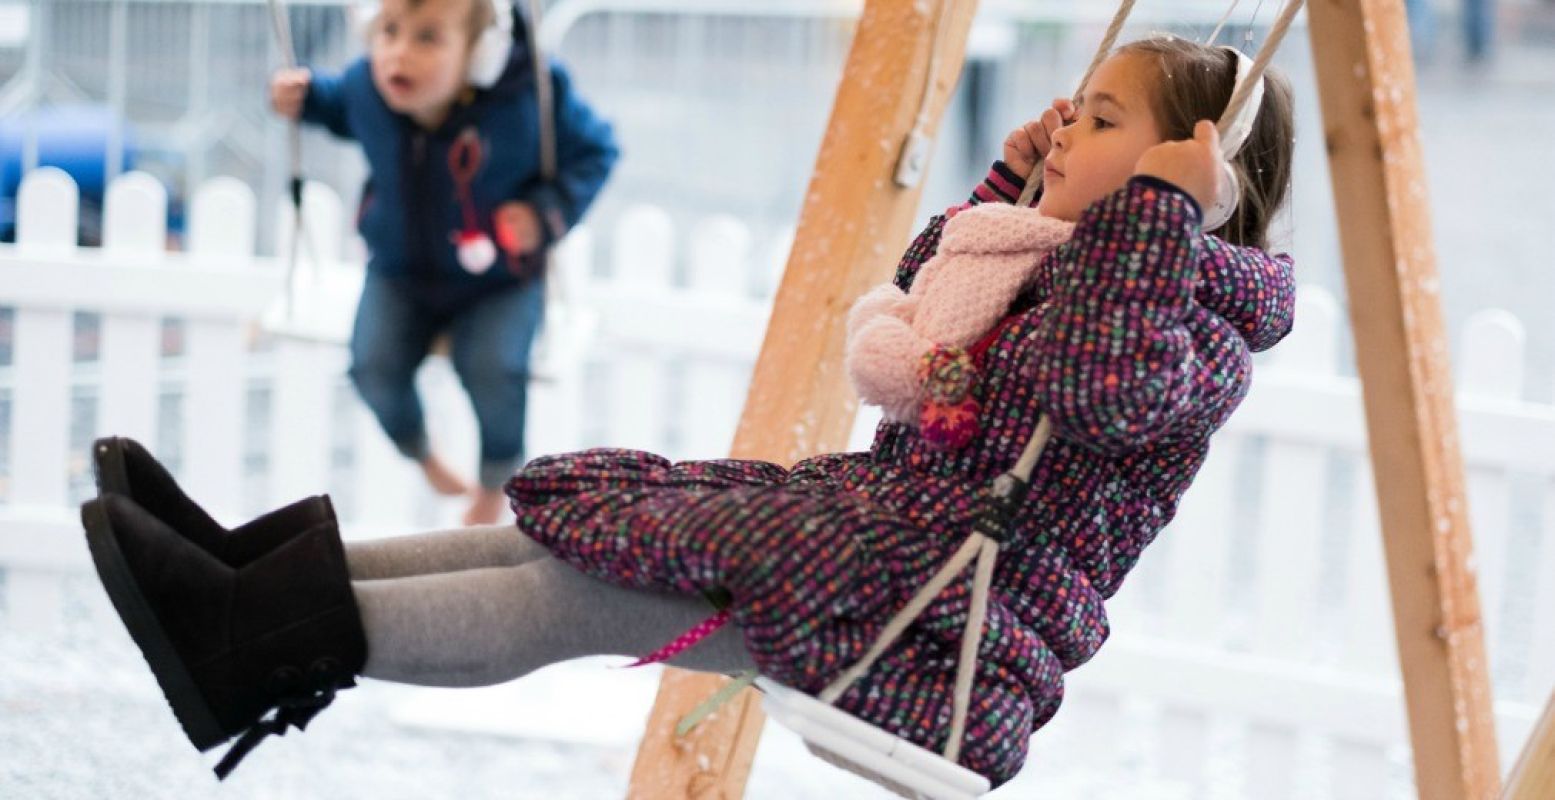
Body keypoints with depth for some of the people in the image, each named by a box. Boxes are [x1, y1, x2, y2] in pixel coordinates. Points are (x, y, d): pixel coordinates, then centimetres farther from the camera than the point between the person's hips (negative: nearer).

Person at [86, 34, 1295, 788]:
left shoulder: (1207, 328, -9)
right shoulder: (1085, 268, 18)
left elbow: (1110, 389, -33)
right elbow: (917, 311, 34)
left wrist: (1161, 203, -26)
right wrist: (1007, 188, 24)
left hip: (954, 637, -9)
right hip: (884, 532, 10)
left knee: (588, 589, -18)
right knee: (581, 534, -1)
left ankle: (266, 633, -22)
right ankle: (269, 574, -8)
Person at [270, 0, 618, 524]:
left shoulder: (529, 99, -29)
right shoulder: (365, 86, -19)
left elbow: (595, 152, -12)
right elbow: (340, 104, 10)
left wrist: (547, 211, -24)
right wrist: (304, 98, -10)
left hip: (500, 281, -3)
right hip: (399, 273, 3)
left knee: (492, 368, -25)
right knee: (374, 366, -16)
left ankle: (493, 485, 8)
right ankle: (418, 452, 21)